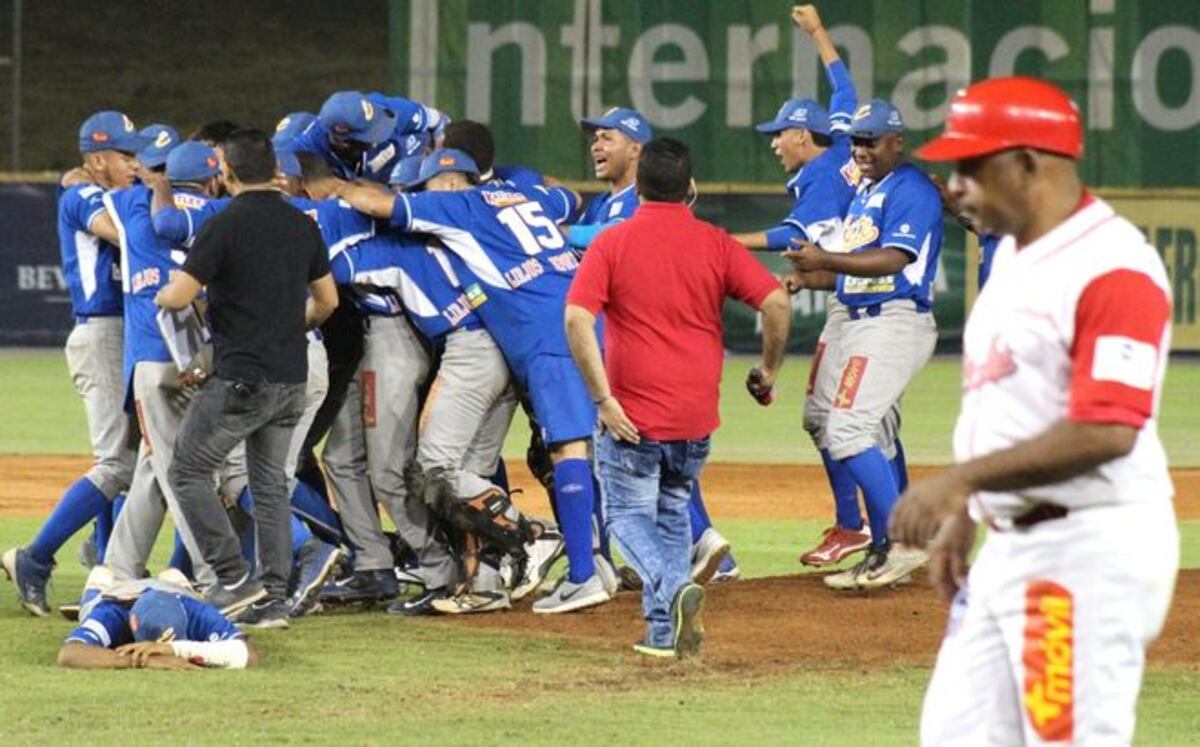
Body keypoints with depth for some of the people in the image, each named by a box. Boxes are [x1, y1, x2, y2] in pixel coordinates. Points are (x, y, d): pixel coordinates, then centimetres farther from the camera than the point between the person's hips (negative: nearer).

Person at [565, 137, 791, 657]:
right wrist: (768, 370, 8)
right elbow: (777, 303, -7)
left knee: (630, 516, 10)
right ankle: (664, 629, 13)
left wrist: (603, 399, -13)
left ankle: (672, 589, -19)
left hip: (630, 418, -3)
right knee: (672, 514, 21)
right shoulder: (715, 245, 1)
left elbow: (576, 320, -15)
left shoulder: (611, 244, -4)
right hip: (695, 418, 3)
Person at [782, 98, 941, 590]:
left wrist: (827, 260, -30)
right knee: (862, 438, 10)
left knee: (849, 430, -18)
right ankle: (884, 553, 15)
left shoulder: (911, 190, -10)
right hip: (860, 324, 10)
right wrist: (810, 277, 6)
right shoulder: (864, 191, 20)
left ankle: (901, 543, -15)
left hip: (895, 323, -10)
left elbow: (893, 259, -22)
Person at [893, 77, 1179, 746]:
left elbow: (1106, 433, -25)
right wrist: (962, 515, 20)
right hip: (1010, 546, 10)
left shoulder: (1113, 268, -17)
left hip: (1090, 554, -10)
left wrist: (961, 479, -26)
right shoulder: (1014, 257, 15)